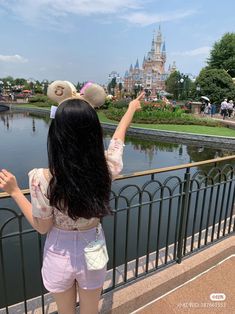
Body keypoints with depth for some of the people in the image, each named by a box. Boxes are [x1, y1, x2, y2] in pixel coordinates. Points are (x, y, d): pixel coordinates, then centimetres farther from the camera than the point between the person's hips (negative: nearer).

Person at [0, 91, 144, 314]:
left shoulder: (43, 180, -30)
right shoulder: (106, 169, -23)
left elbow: (42, 227, -13)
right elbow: (119, 135, -2)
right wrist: (131, 108, 18)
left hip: (59, 255, -1)